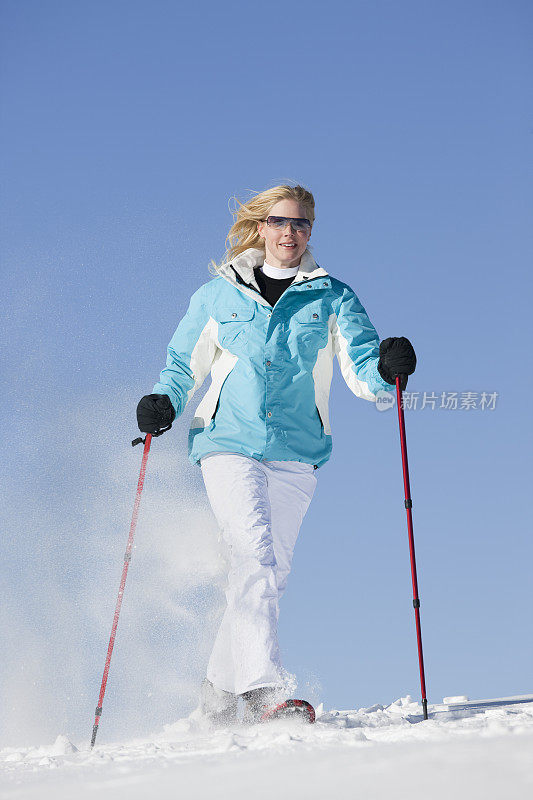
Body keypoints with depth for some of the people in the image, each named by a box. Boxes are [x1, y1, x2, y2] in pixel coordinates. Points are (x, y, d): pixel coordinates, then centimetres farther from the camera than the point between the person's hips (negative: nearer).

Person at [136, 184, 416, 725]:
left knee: (269, 571, 1)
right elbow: (184, 366, 16)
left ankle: (221, 690, 17)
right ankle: (265, 690, -26)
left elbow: (361, 371, 2)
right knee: (254, 555, -20)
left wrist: (386, 367, -21)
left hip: (295, 452, 2)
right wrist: (162, 402, -4)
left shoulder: (331, 297, 12)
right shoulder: (218, 295, 12)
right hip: (228, 442, -2)